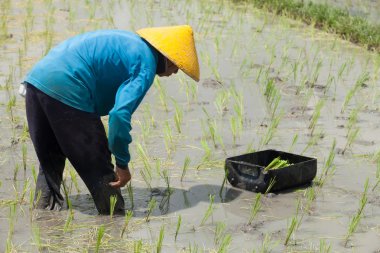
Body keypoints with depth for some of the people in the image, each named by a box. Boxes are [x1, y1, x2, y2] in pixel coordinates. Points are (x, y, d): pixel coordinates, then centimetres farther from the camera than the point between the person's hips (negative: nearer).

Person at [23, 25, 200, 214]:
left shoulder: (130, 42, 24)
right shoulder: (146, 66, -5)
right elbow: (120, 113, -17)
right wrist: (122, 163, -8)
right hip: (65, 91, -9)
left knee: (50, 166, 22)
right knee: (99, 170, 5)